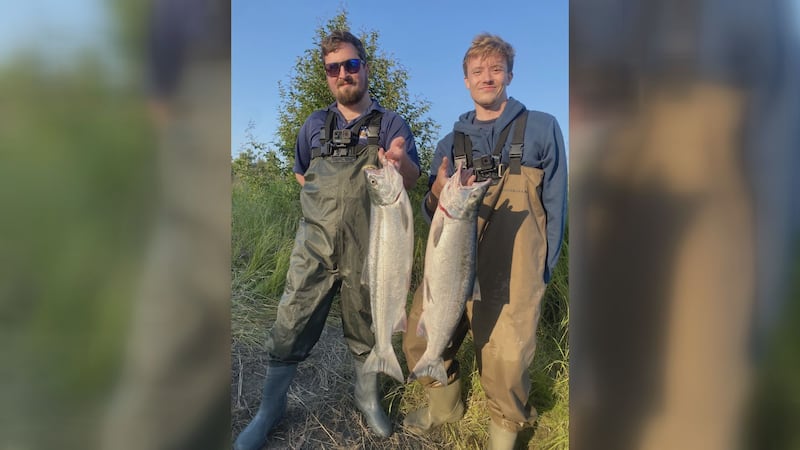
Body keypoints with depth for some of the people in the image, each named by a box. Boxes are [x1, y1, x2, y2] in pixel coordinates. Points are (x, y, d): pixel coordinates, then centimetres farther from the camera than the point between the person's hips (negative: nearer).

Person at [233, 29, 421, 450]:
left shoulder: (390, 123, 3)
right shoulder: (315, 124, 11)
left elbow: (412, 179, -11)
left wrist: (399, 161, -33)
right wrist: (328, 197, 8)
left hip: (368, 248, -1)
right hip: (315, 245, 2)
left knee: (368, 326, 11)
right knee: (291, 326, 3)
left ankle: (368, 397, 35)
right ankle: (270, 408, 22)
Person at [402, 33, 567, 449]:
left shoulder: (542, 129, 6)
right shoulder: (450, 142, 15)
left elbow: (554, 204, 6)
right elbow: (431, 212, 14)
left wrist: (542, 269, 1)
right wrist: (438, 193, -9)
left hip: (512, 271, -3)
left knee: (504, 366, -9)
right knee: (420, 340, 6)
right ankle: (444, 405, 35)